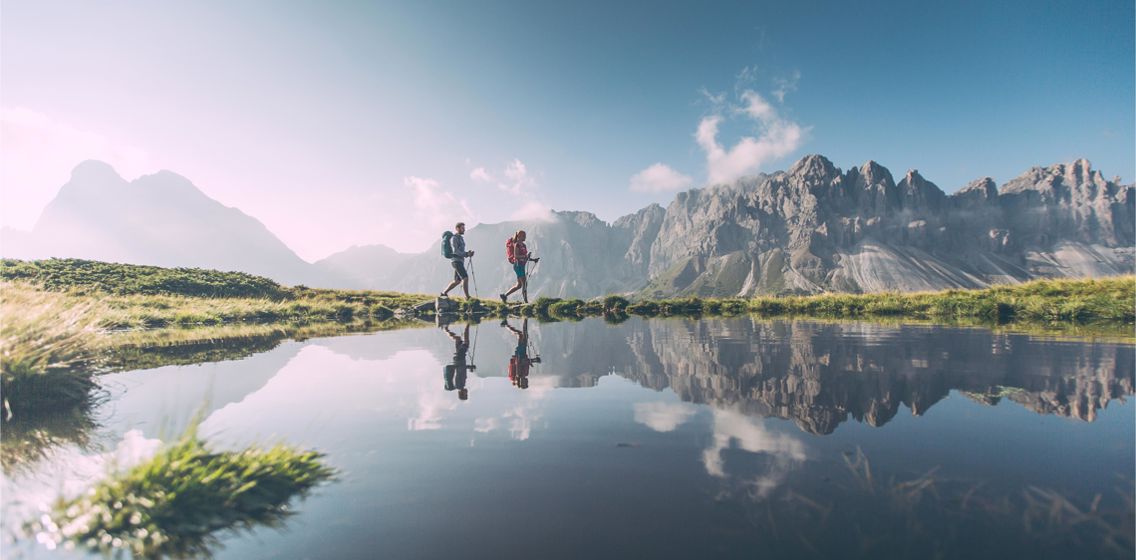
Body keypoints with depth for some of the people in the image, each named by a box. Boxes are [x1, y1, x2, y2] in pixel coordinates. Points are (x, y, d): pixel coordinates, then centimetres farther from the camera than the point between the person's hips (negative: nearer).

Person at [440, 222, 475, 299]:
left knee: (457, 281, 12)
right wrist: (467, 254, -14)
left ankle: (443, 293, 21)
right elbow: (455, 251, -18)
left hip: (460, 261, 10)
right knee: (465, 278, -17)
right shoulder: (454, 238, -9)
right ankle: (468, 298, -18)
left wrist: (468, 253, 2)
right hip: (456, 261, -10)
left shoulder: (461, 238, 21)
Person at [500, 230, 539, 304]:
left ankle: (504, 295, 18)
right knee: (524, 284, -8)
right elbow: (515, 256, -19)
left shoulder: (522, 244, 16)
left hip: (521, 266, 10)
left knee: (519, 285, 12)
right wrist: (525, 256, -29)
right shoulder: (517, 244, -11)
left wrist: (532, 259, 12)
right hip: (518, 265, -10)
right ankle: (526, 301, -4)